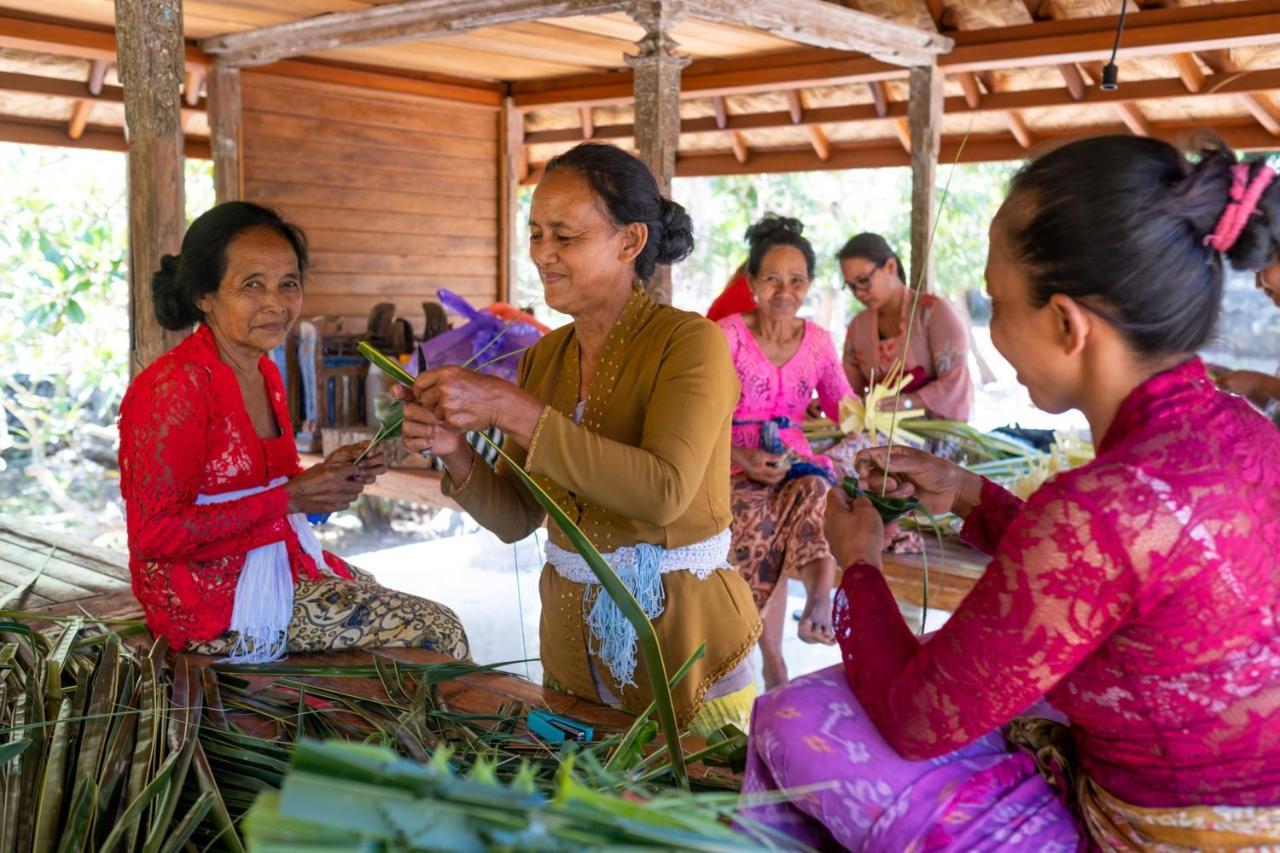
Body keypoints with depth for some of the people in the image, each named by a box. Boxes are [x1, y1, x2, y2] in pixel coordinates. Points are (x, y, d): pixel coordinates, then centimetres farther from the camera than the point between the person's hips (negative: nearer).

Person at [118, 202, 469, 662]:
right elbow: (153, 535, -22)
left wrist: (328, 473, -3)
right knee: (439, 634, -8)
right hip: (214, 599, -9)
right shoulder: (173, 387, -19)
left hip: (283, 563, 9)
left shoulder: (265, 373, 8)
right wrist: (290, 498, -22)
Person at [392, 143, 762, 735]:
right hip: (572, 647, 6)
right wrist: (456, 455, -16)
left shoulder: (689, 342, -14)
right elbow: (517, 519, 4)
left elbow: (663, 491, -29)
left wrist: (511, 410, -30)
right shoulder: (543, 357, 3)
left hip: (685, 645, -5)